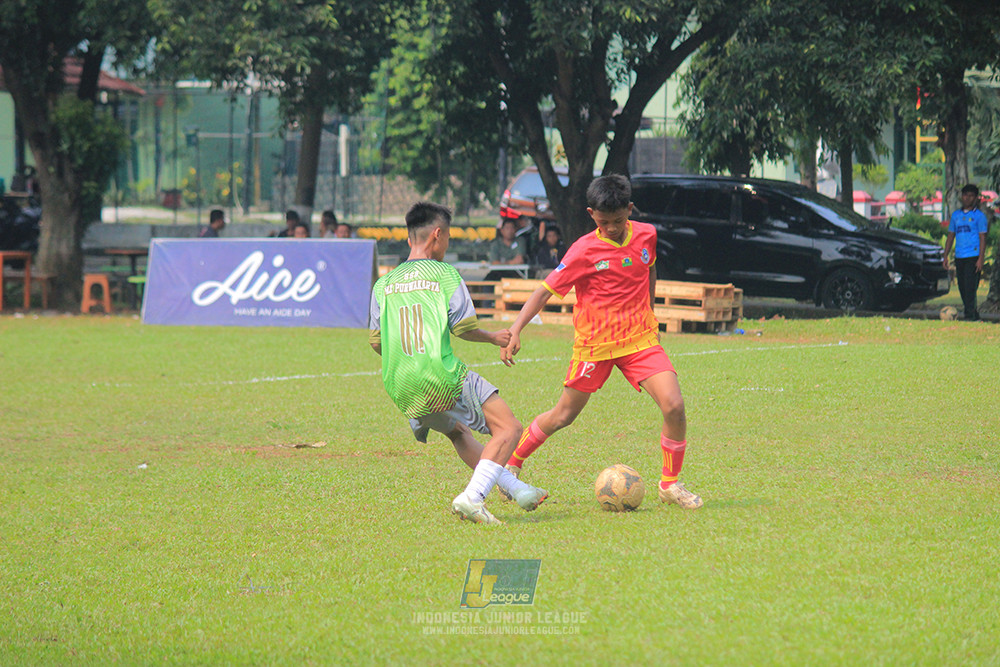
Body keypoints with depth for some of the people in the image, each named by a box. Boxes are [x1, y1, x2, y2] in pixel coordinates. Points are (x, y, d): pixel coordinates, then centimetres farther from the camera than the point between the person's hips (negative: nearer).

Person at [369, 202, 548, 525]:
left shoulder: (383, 284, 12)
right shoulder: (445, 273, 0)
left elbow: (376, 342, 13)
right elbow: (464, 327, -4)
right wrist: (493, 337, 16)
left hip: (399, 388, 6)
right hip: (443, 379, -6)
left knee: (457, 430, 31)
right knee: (508, 428, -1)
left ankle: (514, 488, 33)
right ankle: (471, 497, -18)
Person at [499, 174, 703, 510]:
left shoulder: (646, 235, 0)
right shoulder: (584, 250, -13)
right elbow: (546, 290, -14)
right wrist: (515, 330, -24)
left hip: (640, 340, 3)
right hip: (594, 344, -3)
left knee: (674, 406, -15)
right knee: (564, 416, 8)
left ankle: (670, 485, 2)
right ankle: (513, 463, 31)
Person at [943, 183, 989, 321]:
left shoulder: (979, 216, 1)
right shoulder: (956, 215, 16)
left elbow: (982, 238, -3)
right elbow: (951, 236, 20)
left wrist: (980, 259, -11)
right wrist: (945, 256, 13)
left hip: (973, 257, -5)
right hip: (959, 257, 5)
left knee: (970, 287, -13)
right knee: (962, 288, 6)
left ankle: (970, 315, -13)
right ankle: (974, 313, 16)